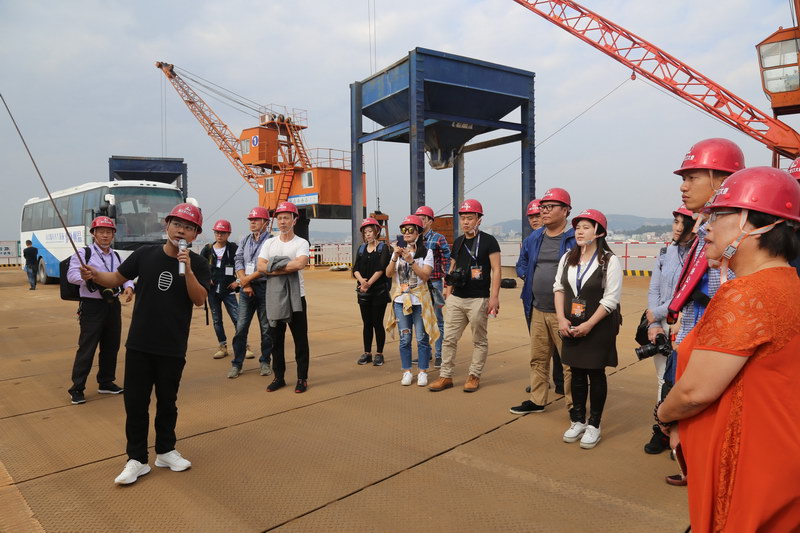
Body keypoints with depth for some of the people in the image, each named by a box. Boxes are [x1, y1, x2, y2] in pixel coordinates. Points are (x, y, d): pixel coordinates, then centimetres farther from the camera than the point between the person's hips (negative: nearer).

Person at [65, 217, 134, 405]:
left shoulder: (117, 256, 14)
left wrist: (128, 287, -13)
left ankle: (106, 382, 27)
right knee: (87, 347, -4)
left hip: (113, 305, 6)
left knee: (111, 346, 13)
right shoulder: (84, 253, -5)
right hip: (92, 306, -6)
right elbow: (72, 275, -14)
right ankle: (77, 388, 8)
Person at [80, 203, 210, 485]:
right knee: (135, 402, 5)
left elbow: (200, 299, -15)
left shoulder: (197, 264, -6)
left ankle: (165, 451, 31)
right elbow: (117, 278, 7)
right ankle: (137, 459, 19)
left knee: (167, 401, 13)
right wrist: (95, 275, -12)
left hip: (173, 348, -1)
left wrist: (187, 270, -26)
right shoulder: (145, 254, -2)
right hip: (139, 344, 1)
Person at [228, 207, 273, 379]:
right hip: (246, 288, 4)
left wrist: (249, 278, -10)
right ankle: (237, 364, 10)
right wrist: (245, 283, -6)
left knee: (266, 328, 5)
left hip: (264, 287, -4)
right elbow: (238, 261, 5)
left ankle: (265, 362, 18)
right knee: (241, 327, 3)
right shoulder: (245, 240, 12)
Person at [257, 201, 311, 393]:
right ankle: (279, 377, 23)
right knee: (276, 339, 11)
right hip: (274, 298, 4)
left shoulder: (301, 243, -2)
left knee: (300, 338, 3)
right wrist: (287, 268, -15)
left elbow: (300, 264, -22)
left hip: (296, 297, -4)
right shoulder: (269, 243, 10)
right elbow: (261, 267, -4)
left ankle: (302, 378, 13)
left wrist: (275, 267, -14)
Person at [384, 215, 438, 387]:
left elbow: (425, 275, -13)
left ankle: (423, 372, 12)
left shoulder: (426, 252, -1)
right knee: (405, 338, 6)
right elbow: (388, 274, 1)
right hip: (401, 300, 3)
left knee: (422, 338, 1)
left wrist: (411, 260, -20)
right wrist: (395, 257, -13)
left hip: (420, 300, -3)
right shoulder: (398, 250, 10)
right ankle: (407, 372, 16)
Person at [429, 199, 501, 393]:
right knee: (449, 339, 6)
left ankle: (474, 376, 18)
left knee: (479, 340, 6)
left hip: (478, 299, -6)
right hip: (456, 298, 6)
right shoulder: (458, 242, 13)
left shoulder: (488, 241, -5)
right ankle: (445, 376, 15)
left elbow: (496, 270, -9)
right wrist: (448, 290, 14)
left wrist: (494, 296, -16)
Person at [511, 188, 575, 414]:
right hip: (537, 311, 7)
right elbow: (521, 264, 25)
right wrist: (528, 276, 7)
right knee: (538, 359, 16)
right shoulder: (533, 239, 12)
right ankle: (537, 400, 30)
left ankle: (574, 406, 14)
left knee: (569, 361, 0)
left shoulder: (576, 238, -8)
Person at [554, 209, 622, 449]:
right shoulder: (567, 258, 6)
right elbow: (559, 288, 7)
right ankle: (578, 421, 26)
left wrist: (589, 325, -16)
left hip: (598, 328, -4)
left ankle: (594, 425, 19)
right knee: (576, 372, 12)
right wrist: (562, 319, -5)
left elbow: (611, 298, -13)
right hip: (571, 327, 5)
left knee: (596, 373, 5)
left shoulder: (609, 261, -10)